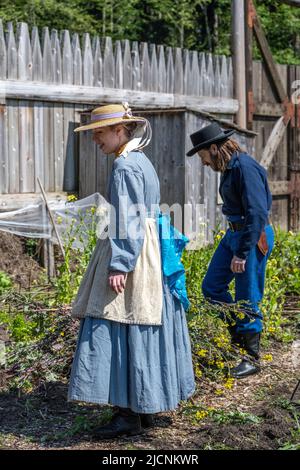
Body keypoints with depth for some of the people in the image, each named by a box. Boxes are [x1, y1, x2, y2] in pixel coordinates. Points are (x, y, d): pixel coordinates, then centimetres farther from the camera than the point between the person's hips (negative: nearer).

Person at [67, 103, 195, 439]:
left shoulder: (125, 166, -14)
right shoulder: (142, 161, 16)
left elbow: (126, 221, -20)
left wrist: (118, 265, -23)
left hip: (132, 255, -10)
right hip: (150, 253, 10)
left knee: (122, 333, -8)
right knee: (145, 332, 12)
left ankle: (129, 415, -6)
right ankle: (144, 408, 19)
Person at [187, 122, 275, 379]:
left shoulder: (246, 168, -21)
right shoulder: (229, 167, 9)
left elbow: (257, 213, -25)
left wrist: (242, 253, -24)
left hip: (252, 236, -10)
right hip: (234, 233, 10)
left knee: (247, 299, -2)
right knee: (211, 286, 11)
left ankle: (253, 358, 11)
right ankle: (239, 335, 25)